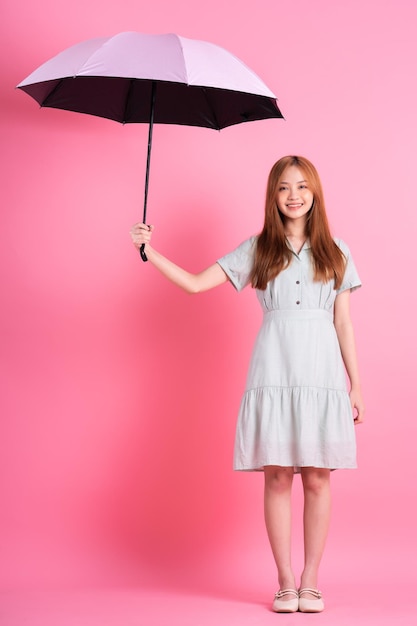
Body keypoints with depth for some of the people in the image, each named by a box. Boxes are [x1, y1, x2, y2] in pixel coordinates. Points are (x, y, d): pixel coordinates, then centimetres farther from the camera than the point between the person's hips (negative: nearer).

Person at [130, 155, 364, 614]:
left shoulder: (334, 251, 12)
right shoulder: (257, 249, 10)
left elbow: (343, 321, 11)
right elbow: (196, 283, 5)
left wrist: (355, 384, 9)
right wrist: (152, 254, -7)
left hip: (322, 373, 1)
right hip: (274, 371, 0)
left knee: (317, 477, -1)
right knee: (277, 476, -1)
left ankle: (311, 581, 9)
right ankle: (285, 582, 9)